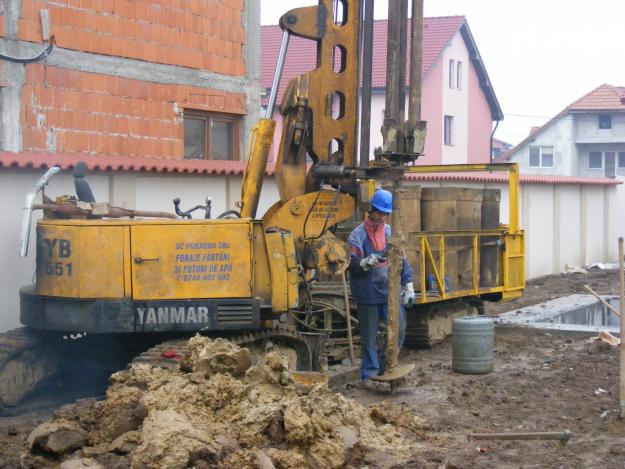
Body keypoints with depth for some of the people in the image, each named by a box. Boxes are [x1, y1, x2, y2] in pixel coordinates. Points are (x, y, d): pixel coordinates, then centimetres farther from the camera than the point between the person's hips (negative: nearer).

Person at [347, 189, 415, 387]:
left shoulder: (391, 233, 9)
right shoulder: (357, 235, -4)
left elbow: (403, 261, 14)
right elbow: (352, 264, -11)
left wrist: (409, 288, 12)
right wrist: (368, 261, -31)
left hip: (390, 291, 4)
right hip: (367, 294, -4)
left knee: (398, 329, 2)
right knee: (369, 336, 2)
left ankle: (385, 366, 20)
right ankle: (368, 373, 13)